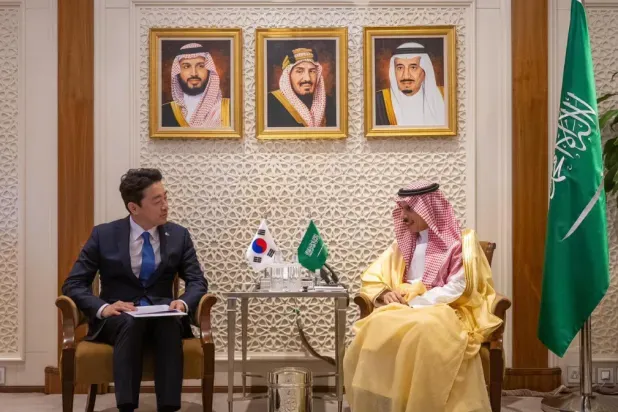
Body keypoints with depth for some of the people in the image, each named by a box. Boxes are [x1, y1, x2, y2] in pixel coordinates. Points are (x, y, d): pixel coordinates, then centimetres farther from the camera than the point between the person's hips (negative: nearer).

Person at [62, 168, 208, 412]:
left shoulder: (179, 235, 4)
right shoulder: (103, 235, -1)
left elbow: (197, 281, 2)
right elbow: (73, 285, -3)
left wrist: (184, 302, -22)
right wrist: (102, 308, -22)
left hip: (163, 317, 1)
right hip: (117, 318, -1)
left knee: (171, 324, -35)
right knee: (130, 322, -37)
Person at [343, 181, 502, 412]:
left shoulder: (460, 242, 1)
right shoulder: (404, 242, 16)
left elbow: (458, 289, -10)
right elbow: (371, 278, 16)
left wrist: (414, 303, -16)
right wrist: (384, 294, -7)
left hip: (446, 312, -4)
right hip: (404, 310, 4)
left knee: (424, 332, -39)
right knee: (376, 328, -30)